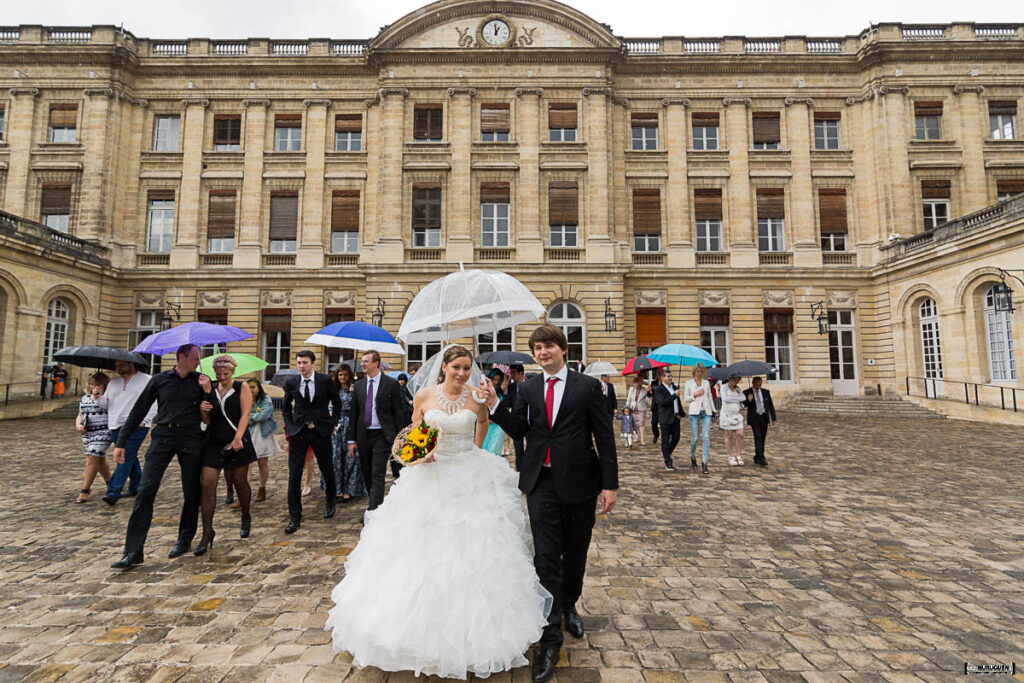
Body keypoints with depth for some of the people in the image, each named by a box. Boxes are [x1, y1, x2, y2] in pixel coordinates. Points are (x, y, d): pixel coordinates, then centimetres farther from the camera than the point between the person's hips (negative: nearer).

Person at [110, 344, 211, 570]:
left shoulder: (200, 381, 7)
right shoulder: (159, 380, 7)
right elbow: (138, 411, 11)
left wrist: (208, 391, -12)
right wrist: (121, 442, 8)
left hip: (191, 439, 0)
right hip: (163, 436, 0)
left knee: (191, 492, 5)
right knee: (146, 490, -8)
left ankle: (184, 540, 22)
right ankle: (133, 551, -1)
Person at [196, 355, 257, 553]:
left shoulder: (242, 387, 0)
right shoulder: (211, 390, 10)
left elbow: (245, 414, -9)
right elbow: (207, 421, 12)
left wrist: (238, 437, -20)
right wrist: (203, 411, -10)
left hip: (237, 442, -3)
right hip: (213, 442, 3)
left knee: (239, 482, 8)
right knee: (206, 484, -6)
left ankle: (246, 517, 33)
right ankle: (207, 533, 3)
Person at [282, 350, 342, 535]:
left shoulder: (325, 380, -3)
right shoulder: (291, 382, 1)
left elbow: (337, 402, 9)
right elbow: (285, 407, 16)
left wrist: (333, 423, 4)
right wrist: (289, 426, 5)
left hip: (321, 431, -1)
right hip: (298, 432, 1)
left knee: (327, 470, 12)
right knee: (294, 475, -2)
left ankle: (330, 502, 39)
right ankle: (295, 517, 10)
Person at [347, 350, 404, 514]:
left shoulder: (391, 384, -5)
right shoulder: (359, 385, 8)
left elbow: (398, 413, -4)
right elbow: (353, 413, 9)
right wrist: (351, 440, 5)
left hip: (382, 436, -5)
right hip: (363, 435, 5)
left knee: (378, 474, -8)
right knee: (367, 474, 14)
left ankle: (373, 511, -6)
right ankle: (373, 500, 33)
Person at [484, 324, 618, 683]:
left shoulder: (588, 386, -5)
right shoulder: (528, 388, 4)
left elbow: (605, 437, -4)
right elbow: (519, 428, 2)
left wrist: (610, 484, -7)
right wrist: (495, 405, -12)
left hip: (579, 483, -1)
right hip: (542, 484, 1)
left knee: (575, 553, 17)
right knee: (546, 558, 1)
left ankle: (569, 606, 45)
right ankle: (550, 641, 13)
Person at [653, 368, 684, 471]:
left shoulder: (674, 387, 12)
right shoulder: (659, 389, -10)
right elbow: (662, 402, -23)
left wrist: (680, 413, 13)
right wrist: (674, 395, -23)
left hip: (675, 418, 7)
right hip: (665, 419, -7)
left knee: (676, 438, 10)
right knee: (665, 440, 0)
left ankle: (666, 453, 35)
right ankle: (668, 463, 7)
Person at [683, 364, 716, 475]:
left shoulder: (706, 382, 15)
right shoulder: (688, 383, 6)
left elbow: (710, 397, 20)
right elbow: (685, 399, 4)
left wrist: (713, 410, 14)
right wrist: (695, 395, -10)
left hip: (706, 412, 2)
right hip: (694, 412, -2)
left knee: (706, 437, -8)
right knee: (694, 438, -2)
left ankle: (704, 463, -5)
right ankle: (693, 458, 23)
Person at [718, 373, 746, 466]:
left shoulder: (738, 388, 12)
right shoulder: (724, 387, -4)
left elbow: (743, 398, 3)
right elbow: (725, 398, -18)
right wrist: (737, 399, -10)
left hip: (737, 415, 4)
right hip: (726, 414, -4)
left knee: (740, 434, -5)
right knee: (729, 436, 1)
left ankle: (738, 455, 8)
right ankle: (731, 457, 10)